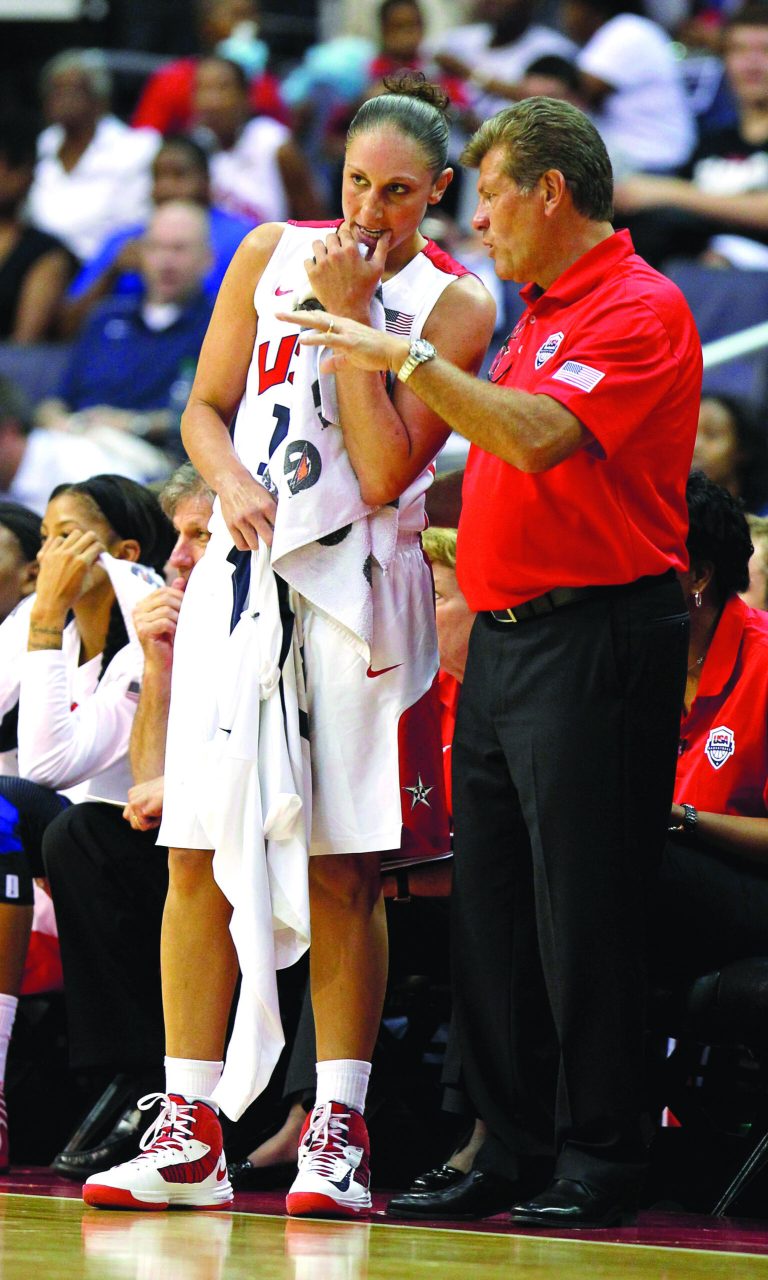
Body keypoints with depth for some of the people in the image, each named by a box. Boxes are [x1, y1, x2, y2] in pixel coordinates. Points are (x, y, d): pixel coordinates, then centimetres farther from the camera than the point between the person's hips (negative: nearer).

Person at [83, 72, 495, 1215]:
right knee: (198, 856, -1)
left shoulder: (453, 306, -3)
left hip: (357, 586, -3)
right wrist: (234, 484, -8)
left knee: (344, 872, -2)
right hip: (240, 570, 3)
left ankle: (338, 1132, 3)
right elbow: (206, 407, 12)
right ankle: (190, 1134, 3)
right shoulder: (272, 254, 7)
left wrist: (351, 316, -13)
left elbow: (385, 474, -11)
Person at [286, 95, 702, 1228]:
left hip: (595, 635, -10)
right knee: (489, 911, 9)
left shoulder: (640, 310, -11)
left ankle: (598, 1158, -1)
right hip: (502, 640, 10)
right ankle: (515, 1148, 15)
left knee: (583, 912, -7)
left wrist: (411, 359, -21)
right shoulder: (539, 314, 19)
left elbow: (540, 438, -24)